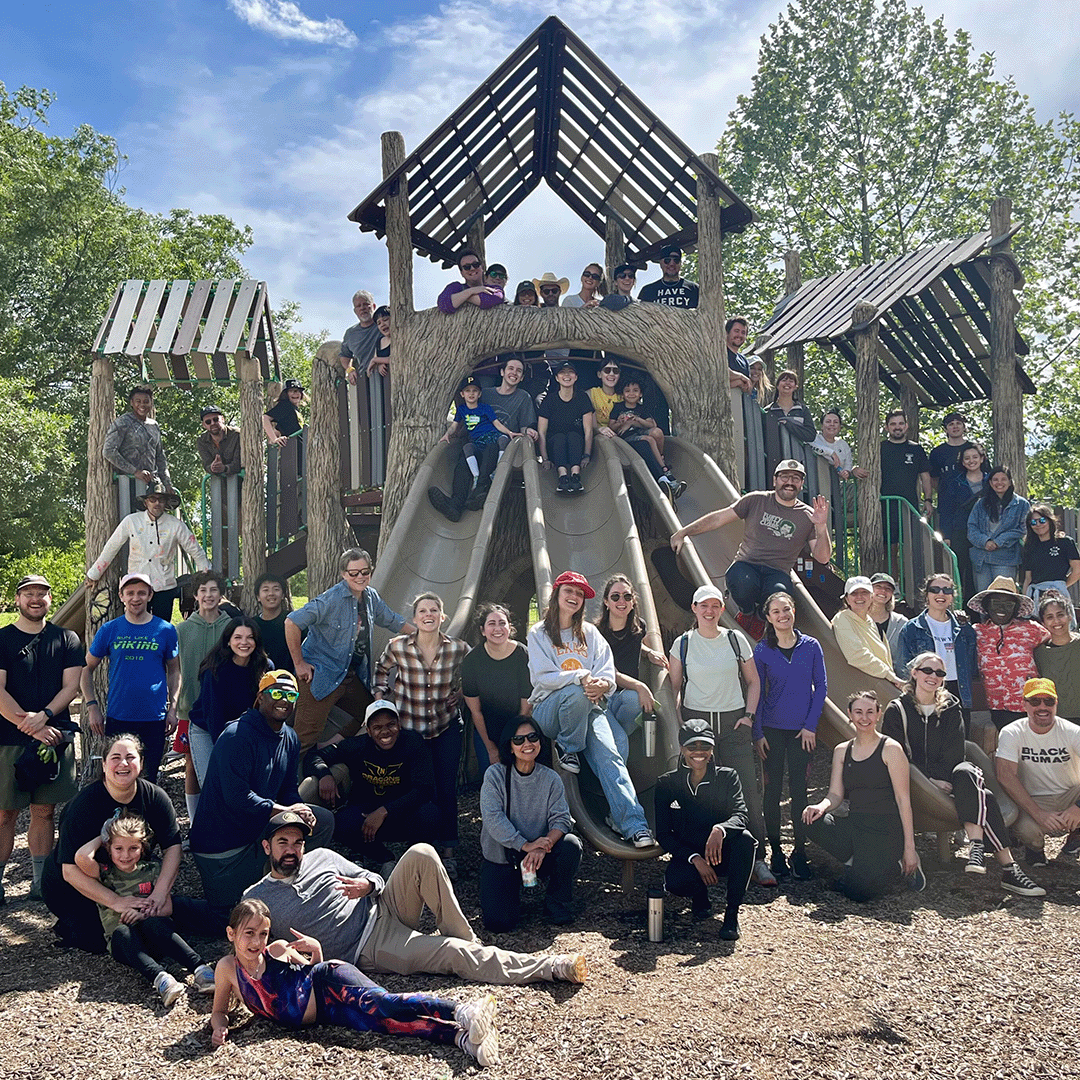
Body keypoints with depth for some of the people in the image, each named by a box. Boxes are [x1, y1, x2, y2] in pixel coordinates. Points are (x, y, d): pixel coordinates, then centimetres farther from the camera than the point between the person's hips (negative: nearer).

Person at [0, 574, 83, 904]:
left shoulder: (67, 639, 8)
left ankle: (41, 882, 15)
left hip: (54, 737, 2)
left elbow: (71, 686, 2)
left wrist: (44, 715, -15)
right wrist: (31, 727, -14)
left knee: (44, 811, 8)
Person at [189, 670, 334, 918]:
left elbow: (288, 790, 11)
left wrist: (301, 809, -12)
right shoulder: (237, 737, -21)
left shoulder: (290, 739, 6)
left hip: (258, 829, 8)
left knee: (322, 821, -3)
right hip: (221, 842, -8)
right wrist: (286, 811, -22)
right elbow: (237, 797, -26)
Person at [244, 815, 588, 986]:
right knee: (452, 954, -24)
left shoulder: (320, 858, 13)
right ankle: (555, 967, -18)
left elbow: (372, 879, 17)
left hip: (382, 910, 5)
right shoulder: (256, 899, 3)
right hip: (369, 949, -5)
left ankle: (465, 939, -11)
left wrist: (367, 884, -8)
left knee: (421, 854, -23)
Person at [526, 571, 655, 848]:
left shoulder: (590, 633, 17)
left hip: (588, 708, 3)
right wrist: (580, 676, -22)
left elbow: (608, 673, 7)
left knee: (608, 754, -24)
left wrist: (602, 684, -19)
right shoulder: (539, 633, 6)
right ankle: (568, 749, -12)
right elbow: (542, 677, -7)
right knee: (575, 692, -37)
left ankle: (635, 825, -34)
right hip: (548, 709, -2)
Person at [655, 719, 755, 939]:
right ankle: (700, 894, 7)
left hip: (722, 853, 0)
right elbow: (663, 834, -4)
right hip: (688, 855, 0)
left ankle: (732, 912, -17)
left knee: (745, 839, -33)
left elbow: (740, 816, -19)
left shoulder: (727, 777, -3)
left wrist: (720, 830, -43)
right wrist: (695, 859, -20)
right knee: (675, 882, -34)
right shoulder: (667, 783, -2)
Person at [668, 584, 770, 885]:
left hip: (733, 723, 0)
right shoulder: (683, 644, 4)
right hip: (696, 721, 0)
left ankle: (757, 859, 1)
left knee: (748, 791, -6)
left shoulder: (736, 640, 6)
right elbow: (673, 687, 9)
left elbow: (753, 682, 13)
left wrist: (749, 715, 3)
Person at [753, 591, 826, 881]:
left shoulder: (811, 646, 1)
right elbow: (757, 693, 2)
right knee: (772, 789, 3)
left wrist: (811, 725, -3)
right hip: (772, 729, 0)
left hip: (802, 729, 0)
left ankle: (799, 852, 11)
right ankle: (775, 850, 14)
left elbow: (821, 686, 4)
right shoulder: (762, 651, -1)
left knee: (799, 789, 2)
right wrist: (757, 733, -3)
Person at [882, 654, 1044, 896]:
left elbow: (954, 751, 3)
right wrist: (930, 780, -16)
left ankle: (976, 846, -45)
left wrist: (940, 778, -15)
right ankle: (1008, 867, -38)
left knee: (965, 772, -36)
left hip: (948, 778, 3)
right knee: (982, 796, -30)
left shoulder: (950, 707, 14)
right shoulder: (897, 710, 3)